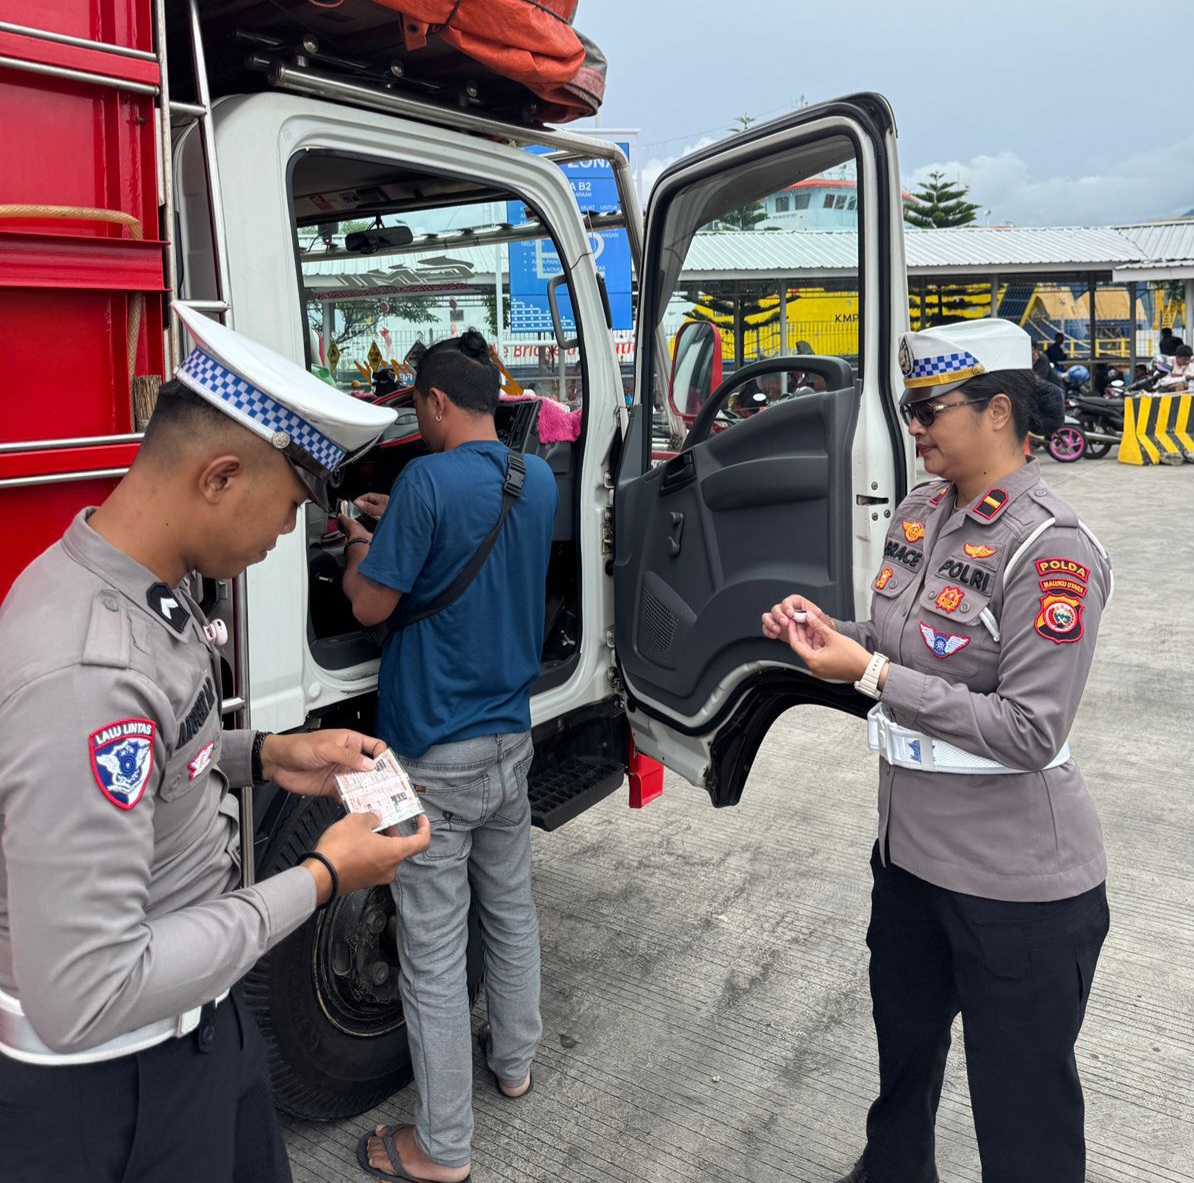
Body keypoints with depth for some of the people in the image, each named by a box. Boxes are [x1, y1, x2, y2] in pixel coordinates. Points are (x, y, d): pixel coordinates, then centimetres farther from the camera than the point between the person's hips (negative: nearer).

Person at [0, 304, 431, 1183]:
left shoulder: (136, 585, -3)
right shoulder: (85, 675, -34)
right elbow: (81, 1000, -32)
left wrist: (264, 757, -1)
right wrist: (321, 880, -25)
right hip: (115, 1092, -8)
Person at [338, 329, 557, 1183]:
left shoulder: (427, 480, -19)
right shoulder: (538, 480, 4)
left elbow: (372, 605, -13)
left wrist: (361, 544, 6)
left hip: (435, 752, -7)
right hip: (511, 736, 7)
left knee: (435, 945, 3)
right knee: (511, 906, 22)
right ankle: (515, 1060, 42)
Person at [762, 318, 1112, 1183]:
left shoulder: (1050, 548, -21)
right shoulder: (920, 513, 2)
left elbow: (1031, 732, -25)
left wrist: (871, 675, -24)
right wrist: (828, 632, -5)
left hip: (1017, 884, -7)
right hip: (911, 849, 8)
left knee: (1022, 1111, 12)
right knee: (903, 1054, 28)